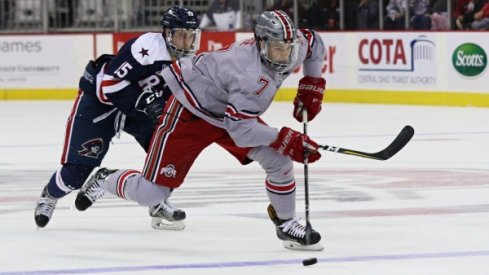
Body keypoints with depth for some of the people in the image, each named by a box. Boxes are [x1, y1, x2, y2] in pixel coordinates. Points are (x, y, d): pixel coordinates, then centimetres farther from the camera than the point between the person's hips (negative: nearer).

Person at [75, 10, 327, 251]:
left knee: (278, 160, -9)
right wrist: (285, 139, -37)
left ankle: (286, 224, 12)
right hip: (191, 111, -8)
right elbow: (241, 130, -38)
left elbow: (314, 43, 11)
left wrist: (311, 87, 3)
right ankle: (105, 180, 25)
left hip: (232, 111, 8)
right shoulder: (250, 73, -38)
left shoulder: (293, 48, -14)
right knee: (150, 193, -6)